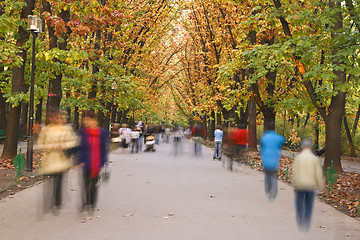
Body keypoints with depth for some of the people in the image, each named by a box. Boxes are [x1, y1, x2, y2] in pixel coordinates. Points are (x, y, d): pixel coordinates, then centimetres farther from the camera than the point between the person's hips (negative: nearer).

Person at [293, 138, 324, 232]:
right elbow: (318, 174, -5)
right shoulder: (315, 158, -5)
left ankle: (300, 223, 8)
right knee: (309, 206, 11)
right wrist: (320, 187, 5)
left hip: (300, 185, -1)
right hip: (311, 185, 1)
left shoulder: (298, 157, -6)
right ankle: (306, 226, 12)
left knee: (299, 204, 13)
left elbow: (295, 173, -6)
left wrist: (294, 186, 2)